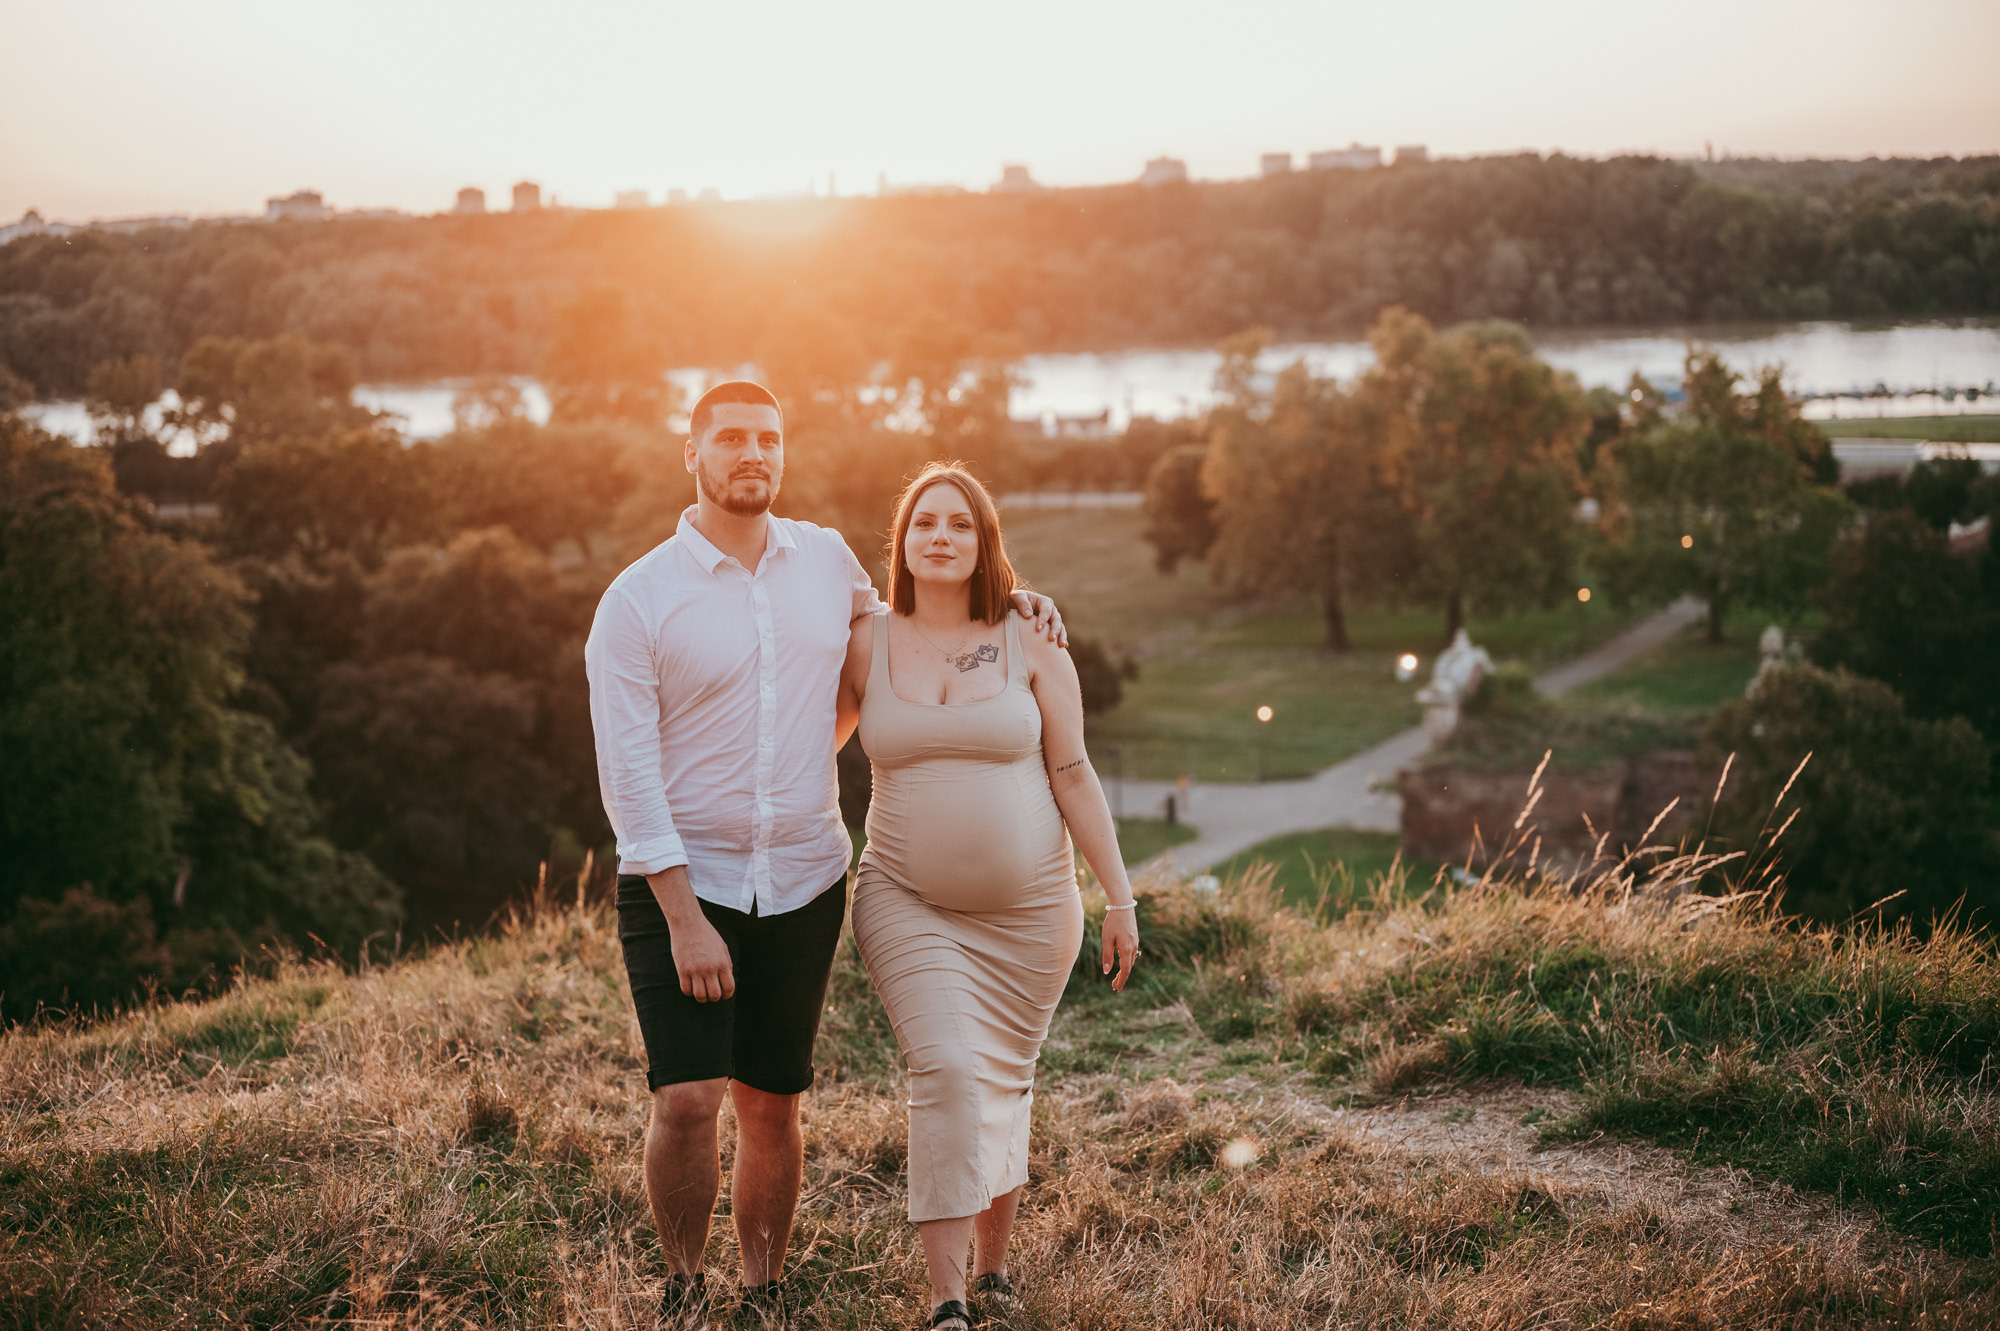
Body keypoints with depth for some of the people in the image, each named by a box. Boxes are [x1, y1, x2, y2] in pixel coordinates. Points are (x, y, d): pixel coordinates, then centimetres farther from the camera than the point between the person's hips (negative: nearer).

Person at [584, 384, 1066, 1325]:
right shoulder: (637, 600, -7)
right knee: (688, 1099, -12)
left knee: (772, 1105, 9)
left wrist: (1001, 605, 12)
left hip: (802, 885, 3)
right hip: (680, 885, -3)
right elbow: (628, 771, -10)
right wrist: (685, 918, -16)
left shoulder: (826, 560, 5)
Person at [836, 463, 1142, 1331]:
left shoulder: (1031, 646, 0)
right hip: (909, 904, -1)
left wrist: (1120, 899, -3)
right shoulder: (866, 647, 1)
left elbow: (1074, 778, 0)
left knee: (1003, 1081, 10)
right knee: (946, 1073, -16)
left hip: (1029, 908, 1)